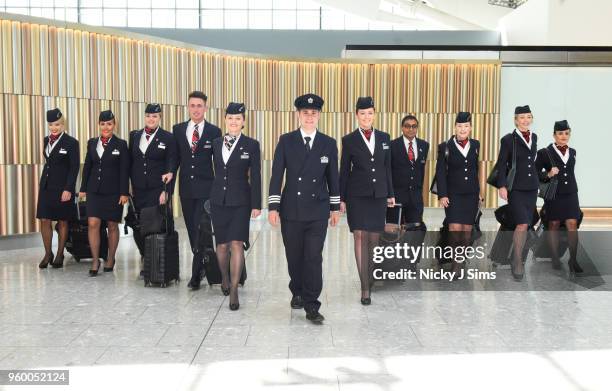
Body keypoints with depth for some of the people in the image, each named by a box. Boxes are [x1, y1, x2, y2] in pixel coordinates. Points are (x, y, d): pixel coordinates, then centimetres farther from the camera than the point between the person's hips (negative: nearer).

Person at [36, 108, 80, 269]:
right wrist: (41, 183, 14)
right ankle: (48, 253, 15)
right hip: (46, 186, 5)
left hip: (63, 188, -5)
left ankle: (60, 255, 15)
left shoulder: (71, 142, -8)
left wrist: (68, 189, -16)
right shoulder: (46, 140, 10)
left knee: (62, 221, 4)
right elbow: (48, 163, 18)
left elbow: (74, 168, -10)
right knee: (44, 221, 2)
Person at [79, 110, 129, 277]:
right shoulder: (92, 143, 9)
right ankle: (95, 260, 2)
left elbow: (124, 171, -5)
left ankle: (111, 259, 21)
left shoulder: (121, 144, -2)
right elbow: (87, 167, 12)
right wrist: (83, 188, 8)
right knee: (93, 224, -7)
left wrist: (124, 193, -10)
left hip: (113, 192, -3)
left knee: (112, 225, 7)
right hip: (94, 190, 3)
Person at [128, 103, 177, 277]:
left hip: (158, 190, -4)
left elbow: (171, 166, -3)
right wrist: (128, 186, 7)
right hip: (138, 190, 4)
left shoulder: (168, 138, 0)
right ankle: (145, 259, 22)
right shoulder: (134, 136, 12)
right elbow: (129, 162, 14)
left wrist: (166, 191, -10)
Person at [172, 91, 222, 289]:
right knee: (192, 229, 11)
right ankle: (203, 264, 28)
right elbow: (175, 157, 11)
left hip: (206, 188, -4)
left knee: (201, 228, -8)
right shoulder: (178, 129, 8)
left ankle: (196, 274, -4)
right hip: (186, 187, 4)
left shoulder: (214, 131, -1)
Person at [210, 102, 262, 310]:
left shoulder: (251, 145, -2)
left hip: (240, 201, -3)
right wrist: (209, 197, 10)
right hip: (218, 200, 3)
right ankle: (225, 279, 35)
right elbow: (214, 171, 12)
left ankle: (233, 291, -2)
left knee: (237, 244, -9)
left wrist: (256, 204, -5)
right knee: (222, 245, 11)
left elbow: (255, 176, -3)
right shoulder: (215, 143, 7)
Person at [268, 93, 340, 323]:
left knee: (314, 258, -5)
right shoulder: (286, 141, 1)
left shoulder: (329, 144, 4)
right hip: (291, 210, 0)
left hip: (318, 211, 0)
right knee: (294, 256, 11)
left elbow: (333, 177, 9)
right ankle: (297, 293, 34)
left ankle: (311, 306, 0)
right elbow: (277, 175, -1)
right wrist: (273, 207, -6)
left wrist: (335, 208, 9)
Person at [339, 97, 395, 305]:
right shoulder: (349, 140, 0)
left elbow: (387, 168, 13)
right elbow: (344, 171, 2)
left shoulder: (384, 138, 9)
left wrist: (390, 194, 11)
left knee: (374, 238, 6)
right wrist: (341, 198, -1)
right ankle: (365, 288, -7)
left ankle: (368, 276, 26)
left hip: (378, 195, 3)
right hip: (357, 195, -3)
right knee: (360, 236, -9)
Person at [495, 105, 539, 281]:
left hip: (532, 187, 6)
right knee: (522, 224, -13)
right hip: (515, 188, -5)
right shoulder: (508, 139, -5)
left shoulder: (534, 137, 11)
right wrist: (502, 186, -13)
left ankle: (516, 258, 22)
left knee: (525, 225, 8)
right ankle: (518, 262, 0)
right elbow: (501, 165, -7)